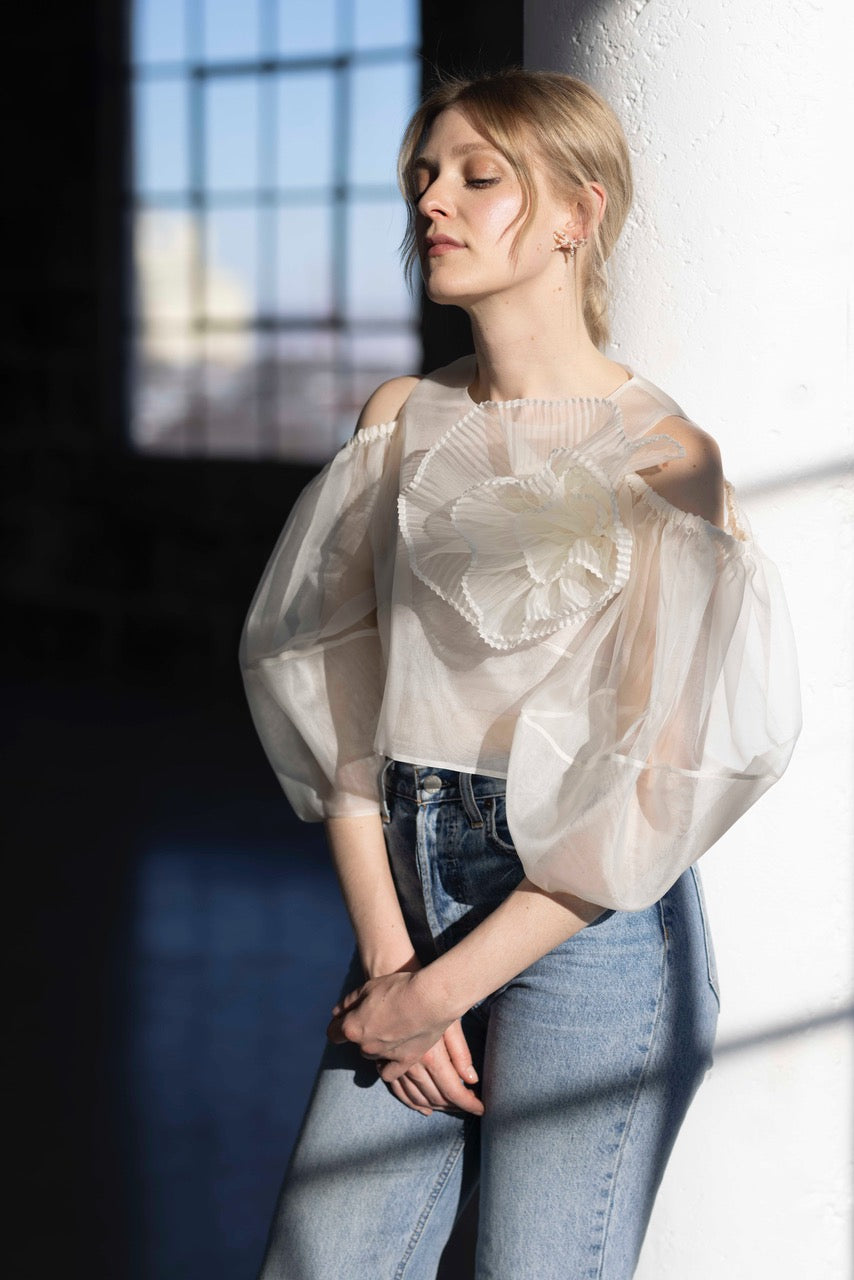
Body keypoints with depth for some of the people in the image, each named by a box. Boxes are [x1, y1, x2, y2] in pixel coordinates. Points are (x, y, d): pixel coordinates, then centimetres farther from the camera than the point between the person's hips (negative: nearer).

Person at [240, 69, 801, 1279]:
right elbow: (340, 684, 4)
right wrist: (386, 953, -4)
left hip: (587, 927, -4)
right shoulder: (401, 420, 6)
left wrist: (440, 993, -12)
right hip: (411, 888, 5)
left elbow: (657, 784, -14)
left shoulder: (660, 460, -10)